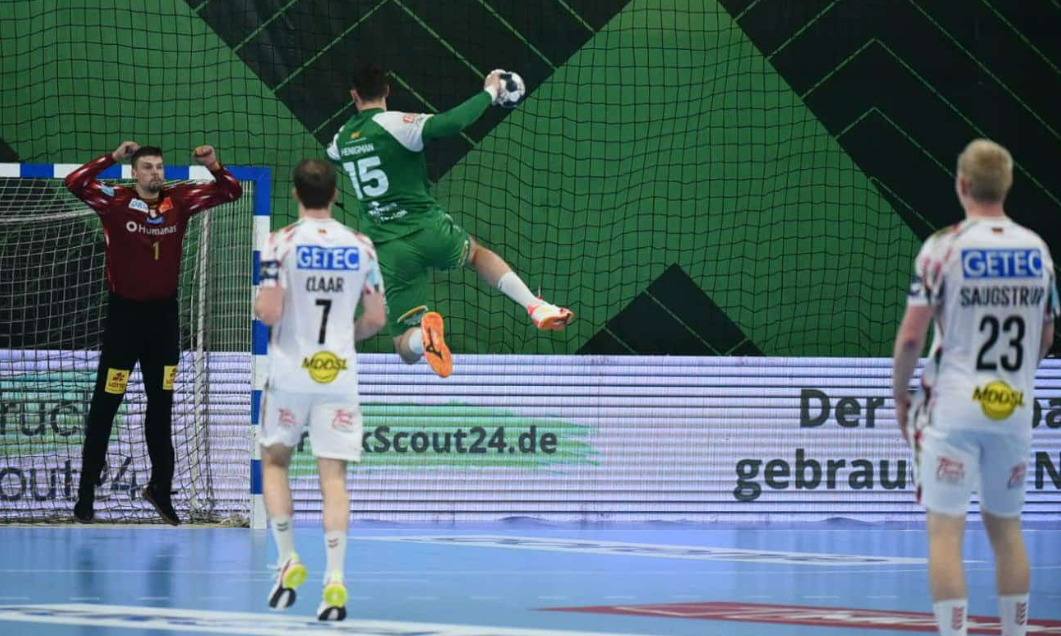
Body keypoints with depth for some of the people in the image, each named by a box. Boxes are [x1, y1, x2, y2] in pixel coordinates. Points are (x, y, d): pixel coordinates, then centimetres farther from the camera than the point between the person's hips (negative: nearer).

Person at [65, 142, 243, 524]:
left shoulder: (180, 202, 1)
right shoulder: (116, 202, -9)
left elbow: (230, 192, 6)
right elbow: (75, 182, -23)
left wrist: (214, 166, -12)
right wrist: (113, 158, -24)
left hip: (163, 313, 4)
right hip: (124, 311, -4)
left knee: (161, 406, 12)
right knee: (104, 407, -1)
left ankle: (161, 487, 22)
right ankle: (86, 495, 3)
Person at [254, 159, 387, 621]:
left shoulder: (282, 244, -7)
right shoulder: (361, 247, 3)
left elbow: (270, 313, -13)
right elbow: (376, 319, 5)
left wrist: (257, 303, 10)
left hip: (290, 373, -2)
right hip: (339, 374, 2)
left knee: (274, 461, 18)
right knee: (333, 475, 0)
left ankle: (289, 561, 8)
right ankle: (334, 580, -10)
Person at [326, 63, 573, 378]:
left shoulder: (342, 139, 9)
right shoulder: (395, 123, -9)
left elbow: (328, 161, 34)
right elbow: (451, 123, -24)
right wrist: (489, 93, -8)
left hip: (390, 251, 2)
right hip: (429, 230, -2)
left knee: (407, 350, 5)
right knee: (477, 252, 35)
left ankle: (424, 332, -34)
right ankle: (537, 307, 13)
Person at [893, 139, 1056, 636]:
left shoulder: (944, 247, -10)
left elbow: (911, 336, -11)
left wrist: (900, 394, 5)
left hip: (954, 407, -4)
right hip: (1015, 408, 5)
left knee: (945, 530, -3)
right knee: (1005, 526, 16)